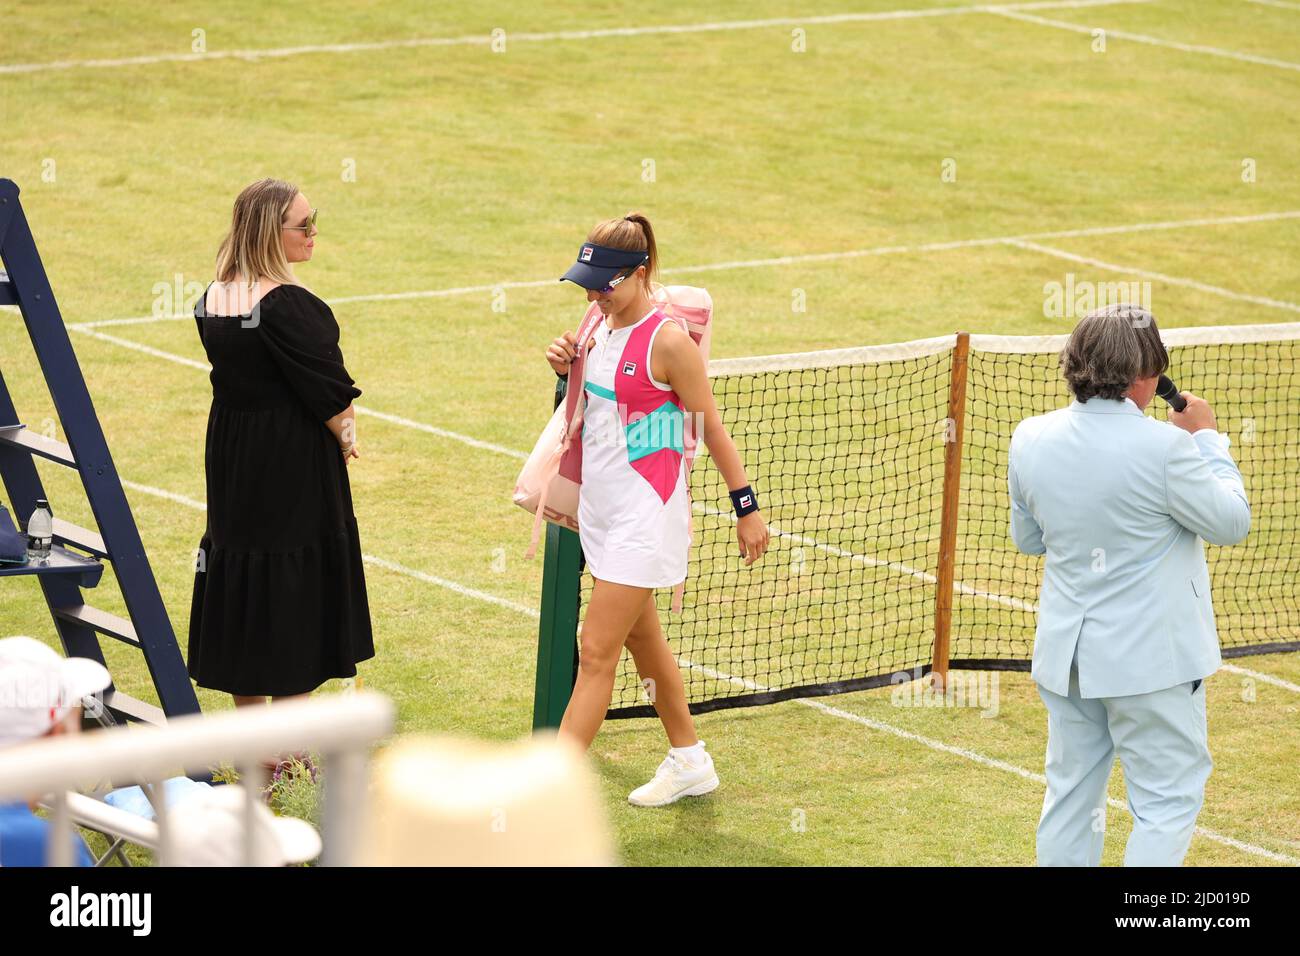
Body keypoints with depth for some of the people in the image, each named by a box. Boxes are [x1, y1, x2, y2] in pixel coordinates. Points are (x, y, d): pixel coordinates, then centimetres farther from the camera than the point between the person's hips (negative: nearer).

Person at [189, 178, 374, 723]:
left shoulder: (212, 301, 2)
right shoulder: (288, 306, -22)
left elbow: (235, 377, 7)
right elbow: (326, 392, -17)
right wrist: (344, 436, 3)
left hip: (231, 463, 8)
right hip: (294, 466, -8)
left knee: (240, 574, 14)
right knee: (297, 586, 3)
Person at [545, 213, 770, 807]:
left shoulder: (668, 341, -17)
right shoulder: (603, 325, 6)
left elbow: (711, 426, -11)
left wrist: (746, 506, -7)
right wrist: (567, 368, 1)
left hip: (644, 518, -9)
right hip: (601, 510, 9)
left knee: (596, 655, -9)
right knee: (643, 641, 18)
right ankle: (689, 762, 33)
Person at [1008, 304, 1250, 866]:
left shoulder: (1030, 439, -3)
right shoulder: (1163, 448, -22)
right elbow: (1231, 522, -8)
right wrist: (1207, 439, 2)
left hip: (1064, 653, 6)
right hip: (1149, 661, -6)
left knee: (1070, 796, 16)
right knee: (1168, 801, 3)